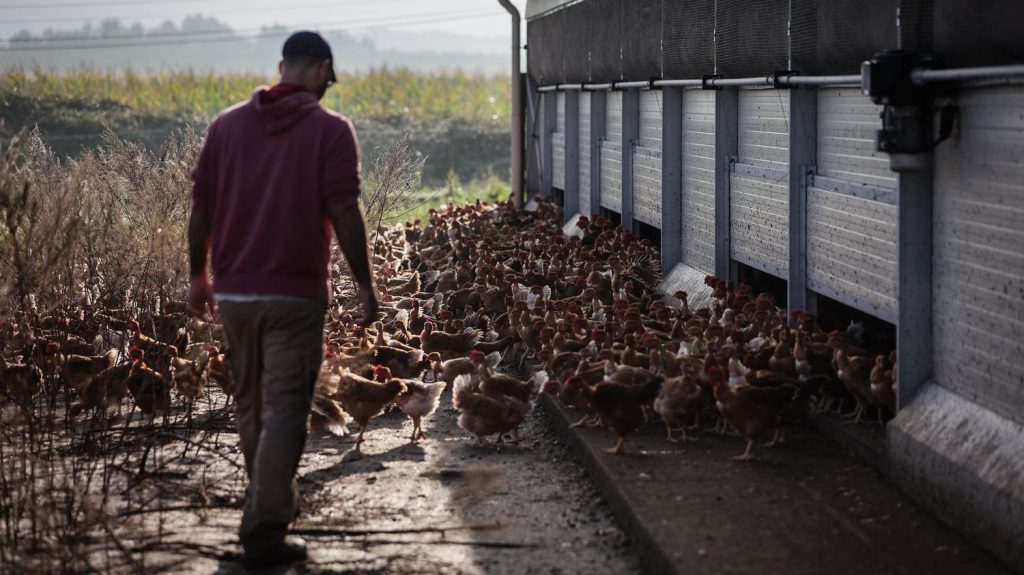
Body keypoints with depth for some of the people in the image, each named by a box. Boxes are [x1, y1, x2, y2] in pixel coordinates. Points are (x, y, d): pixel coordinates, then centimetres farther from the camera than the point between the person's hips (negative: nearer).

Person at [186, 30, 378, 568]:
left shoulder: (225, 125, 6)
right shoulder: (330, 130, -6)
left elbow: (200, 208, 8)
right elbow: (344, 213, -11)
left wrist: (198, 276, 18)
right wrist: (364, 284, -3)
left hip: (233, 291, 5)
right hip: (294, 294, -4)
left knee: (249, 404, 20)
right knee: (284, 411, -3)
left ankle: (270, 499, 36)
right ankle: (264, 532, -7)